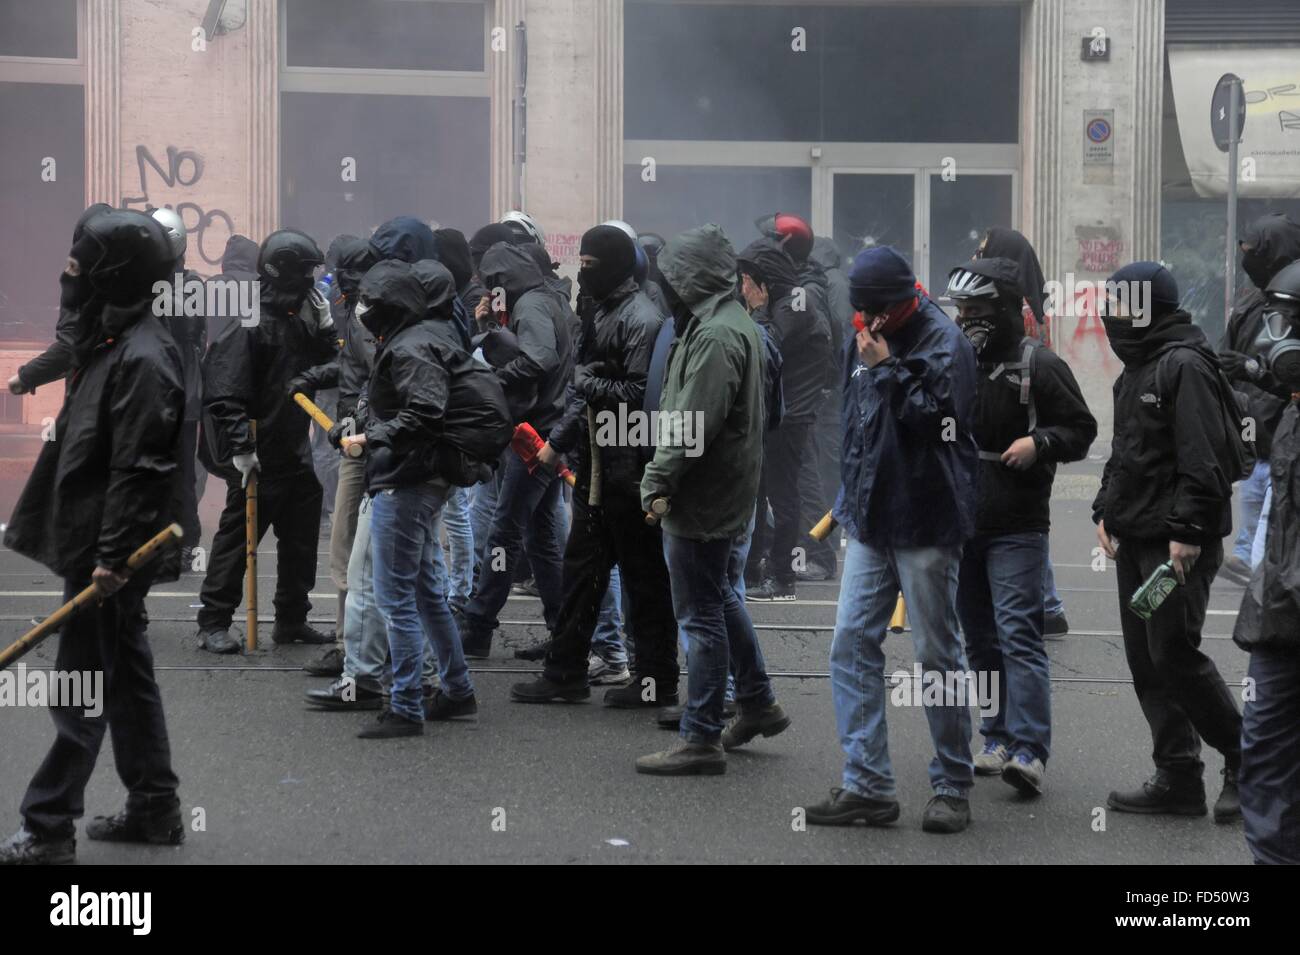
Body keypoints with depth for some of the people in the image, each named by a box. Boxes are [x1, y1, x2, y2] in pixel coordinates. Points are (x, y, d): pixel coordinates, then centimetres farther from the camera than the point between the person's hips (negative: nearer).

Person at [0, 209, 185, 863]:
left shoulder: (143, 357, -19)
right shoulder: (111, 342, 13)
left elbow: (139, 468, -24)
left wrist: (112, 557, -24)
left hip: (109, 555, -10)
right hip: (98, 545, 10)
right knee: (126, 675, 15)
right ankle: (154, 809, 24)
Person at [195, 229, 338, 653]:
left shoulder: (300, 322, 11)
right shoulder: (251, 327, -16)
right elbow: (225, 392, -20)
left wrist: (325, 327, 3)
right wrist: (240, 448, -24)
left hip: (295, 454, 9)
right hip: (257, 458, -9)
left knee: (301, 539, 13)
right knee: (237, 537, -2)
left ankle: (292, 619, 25)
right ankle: (213, 622, 5)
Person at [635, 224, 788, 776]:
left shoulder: (716, 335, -20)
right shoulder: (730, 322, 14)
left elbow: (695, 421, -26)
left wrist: (657, 481, -19)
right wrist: (662, 479, 13)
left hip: (702, 500, -11)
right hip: (724, 494, 11)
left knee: (702, 615, -4)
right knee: (719, 598, 23)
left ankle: (700, 740, 2)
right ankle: (758, 703, 34)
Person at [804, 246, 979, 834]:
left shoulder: (943, 341, -10)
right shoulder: (867, 339, 12)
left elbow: (936, 417, -22)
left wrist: (888, 368, -19)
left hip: (925, 523, -7)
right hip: (869, 520, 7)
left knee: (937, 656, 1)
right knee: (851, 647, 2)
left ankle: (953, 788, 12)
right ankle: (867, 785, 6)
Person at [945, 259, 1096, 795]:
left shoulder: (1039, 366, -7)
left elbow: (1082, 429, -1)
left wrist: (1040, 442, -18)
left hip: (1016, 528, -6)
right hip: (959, 523, 6)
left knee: (1018, 634, -13)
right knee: (980, 639, 11)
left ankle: (1029, 749, -17)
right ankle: (999, 740, 20)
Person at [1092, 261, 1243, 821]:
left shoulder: (1184, 365, -13)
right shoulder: (1135, 370, 18)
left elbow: (1202, 456, -21)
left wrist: (1188, 530, -24)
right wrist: (1106, 511, 17)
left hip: (1177, 542, -10)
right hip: (1134, 539, 10)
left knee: (1173, 654, -11)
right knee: (1145, 659, 9)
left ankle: (1245, 761, 5)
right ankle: (1178, 780, 14)